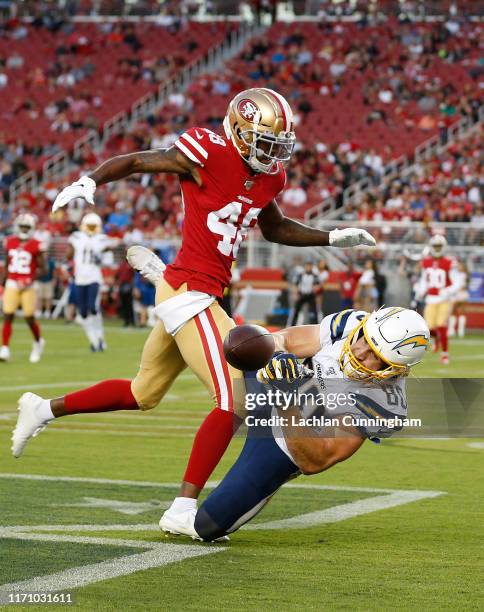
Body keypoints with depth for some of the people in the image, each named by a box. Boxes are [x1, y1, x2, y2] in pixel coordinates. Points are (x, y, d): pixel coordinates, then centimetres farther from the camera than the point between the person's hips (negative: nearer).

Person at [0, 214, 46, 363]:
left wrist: (30, 281, -16)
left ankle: (38, 342, 28)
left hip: (27, 286, -3)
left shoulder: (35, 245, -8)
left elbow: (42, 269, -4)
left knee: (29, 318, 1)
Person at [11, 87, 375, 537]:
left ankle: (43, 409, 36)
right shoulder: (208, 154, -14)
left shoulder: (268, 177, 10)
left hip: (197, 295, 9)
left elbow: (275, 229, 28)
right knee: (234, 399, -13)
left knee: (144, 394, 23)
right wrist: (89, 181, -23)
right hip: (189, 292, -9)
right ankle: (183, 509, -8)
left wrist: (333, 238, 22)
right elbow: (133, 162, -7)